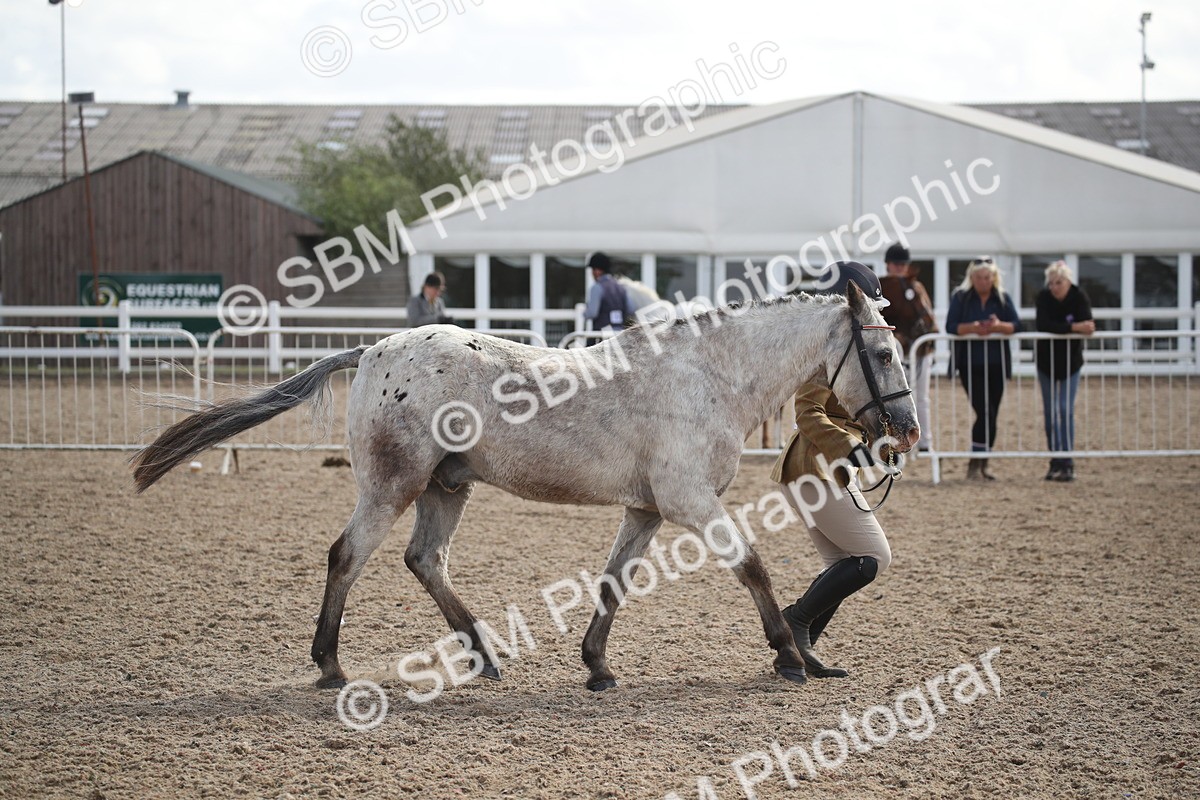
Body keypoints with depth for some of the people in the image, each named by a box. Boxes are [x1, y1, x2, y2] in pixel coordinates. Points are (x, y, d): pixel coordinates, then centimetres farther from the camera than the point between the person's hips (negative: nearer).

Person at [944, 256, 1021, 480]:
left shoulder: (1003, 298, 6)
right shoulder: (961, 298, -1)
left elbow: (1016, 326, -2)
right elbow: (951, 326, -9)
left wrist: (999, 326, -23)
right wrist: (972, 328, -27)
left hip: (996, 364, 3)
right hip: (970, 365, -3)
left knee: (991, 414, 7)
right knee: (984, 411, -13)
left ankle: (982, 464, 17)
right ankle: (974, 465, -7)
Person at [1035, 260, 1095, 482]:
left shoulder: (1080, 297, -16)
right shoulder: (1044, 297, -14)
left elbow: (1087, 326, -27)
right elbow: (1043, 325, -29)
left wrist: (1057, 327, -35)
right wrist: (1072, 327, -37)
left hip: (1070, 361, -1)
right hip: (1046, 360, 1)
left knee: (1066, 410, -7)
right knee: (1050, 412, 4)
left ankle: (1067, 464, -6)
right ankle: (1056, 463, 11)